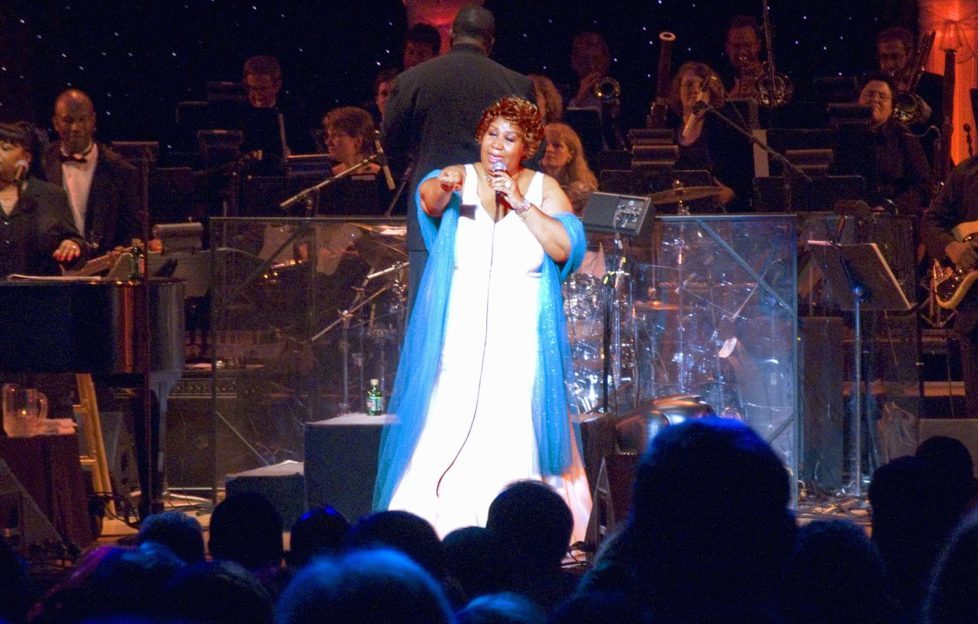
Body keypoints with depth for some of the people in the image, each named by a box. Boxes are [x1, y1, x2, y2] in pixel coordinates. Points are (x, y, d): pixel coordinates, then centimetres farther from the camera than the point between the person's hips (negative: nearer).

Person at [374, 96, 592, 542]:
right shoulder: (459, 180, 3)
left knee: (516, 436, -5)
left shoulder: (544, 190, 7)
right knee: (444, 433, -9)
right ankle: (436, 528, -8)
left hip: (521, 339, 1)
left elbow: (567, 250, -5)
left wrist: (520, 204, -12)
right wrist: (443, 187, -45)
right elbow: (428, 198, -21)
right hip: (459, 336, -1)